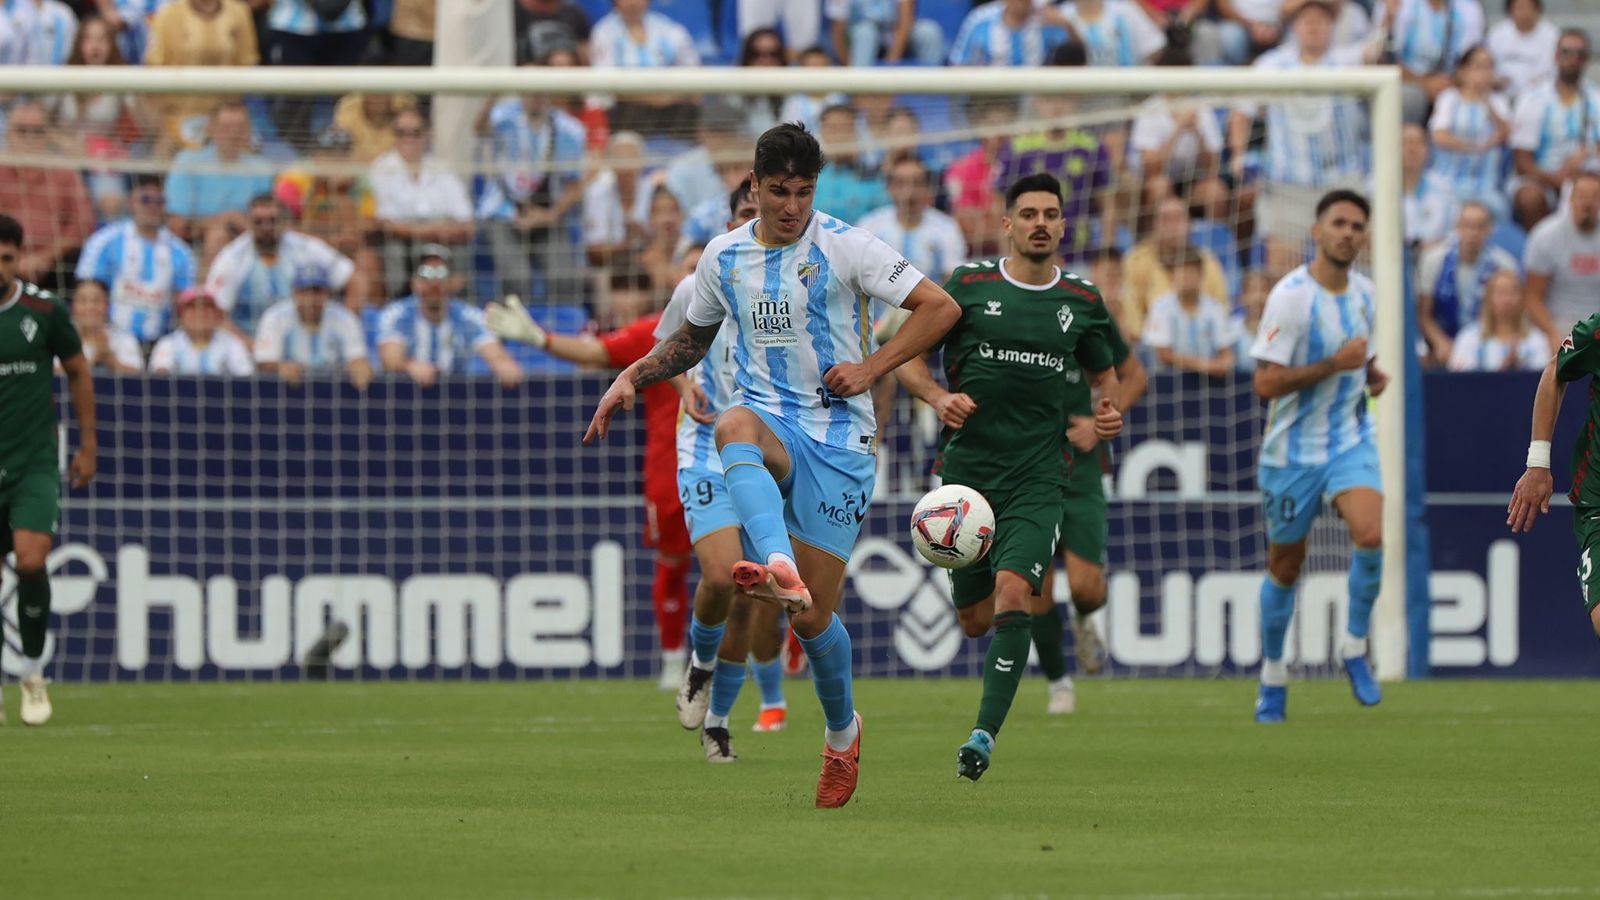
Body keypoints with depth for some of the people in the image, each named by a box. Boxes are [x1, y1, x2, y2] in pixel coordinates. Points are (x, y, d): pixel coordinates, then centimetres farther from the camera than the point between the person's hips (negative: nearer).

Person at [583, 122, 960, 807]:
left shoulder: (845, 248, -4)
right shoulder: (724, 256, 9)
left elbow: (940, 308, -3)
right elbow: (692, 340, 26)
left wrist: (872, 368, -12)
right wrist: (631, 378, 9)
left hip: (839, 434, -3)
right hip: (770, 419, 3)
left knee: (813, 616, -4)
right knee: (733, 427, -39)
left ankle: (842, 730, 26)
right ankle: (780, 570, -63)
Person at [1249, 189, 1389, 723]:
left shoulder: (1365, 293, 3)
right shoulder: (1290, 297, -17)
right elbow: (1266, 383, -21)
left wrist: (1372, 374, 0)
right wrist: (1335, 365, -25)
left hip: (1350, 438, 3)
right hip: (1294, 448, -3)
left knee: (1370, 534, -23)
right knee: (1284, 568, 8)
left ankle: (1355, 648, -4)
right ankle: (1273, 674, 28)